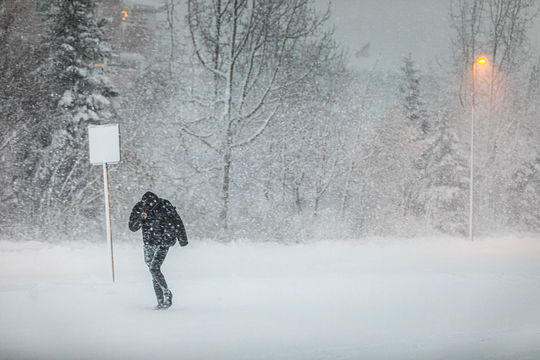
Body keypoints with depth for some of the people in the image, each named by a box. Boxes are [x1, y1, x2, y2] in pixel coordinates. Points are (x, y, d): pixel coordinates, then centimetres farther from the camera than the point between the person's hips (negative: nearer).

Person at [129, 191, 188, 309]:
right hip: (149, 244, 5)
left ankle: (167, 294, -2)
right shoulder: (139, 208, -7)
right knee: (153, 271, 6)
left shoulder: (165, 205, -15)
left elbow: (177, 221, -2)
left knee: (154, 268, -19)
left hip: (163, 242, -5)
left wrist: (182, 239, 4)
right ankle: (161, 302, 14)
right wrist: (140, 218, -28)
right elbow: (132, 227, -9)